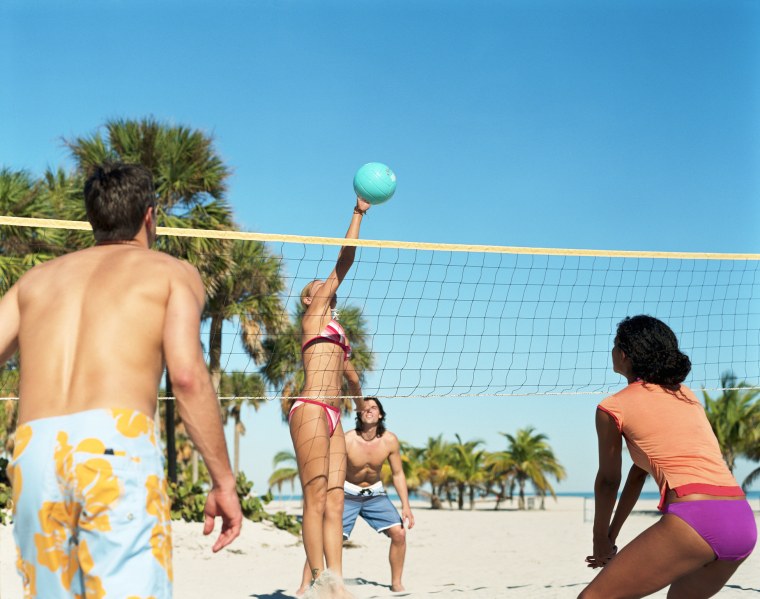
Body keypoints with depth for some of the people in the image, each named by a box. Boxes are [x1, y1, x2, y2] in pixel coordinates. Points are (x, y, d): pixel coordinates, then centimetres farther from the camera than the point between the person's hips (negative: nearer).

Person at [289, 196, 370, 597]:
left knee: (334, 502, 0)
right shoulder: (312, 316, 6)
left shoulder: (335, 331, 26)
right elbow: (343, 262, 3)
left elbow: (348, 372, 41)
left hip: (332, 418, 8)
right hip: (311, 411, -8)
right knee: (316, 500, -9)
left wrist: (359, 402, 53)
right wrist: (358, 214, 5)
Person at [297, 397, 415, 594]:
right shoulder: (347, 440, -24)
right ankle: (304, 586, -8)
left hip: (374, 493, 3)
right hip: (348, 494, -3)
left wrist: (405, 506, -8)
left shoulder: (390, 440, -15)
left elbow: (398, 474, -3)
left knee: (399, 533, -11)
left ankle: (396, 583, 7)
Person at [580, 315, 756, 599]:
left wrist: (601, 540, 30)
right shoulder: (686, 395, 24)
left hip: (693, 520, -7)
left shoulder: (613, 408, 4)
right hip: (743, 522, 7)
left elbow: (608, 481, 15)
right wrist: (613, 534, 36)